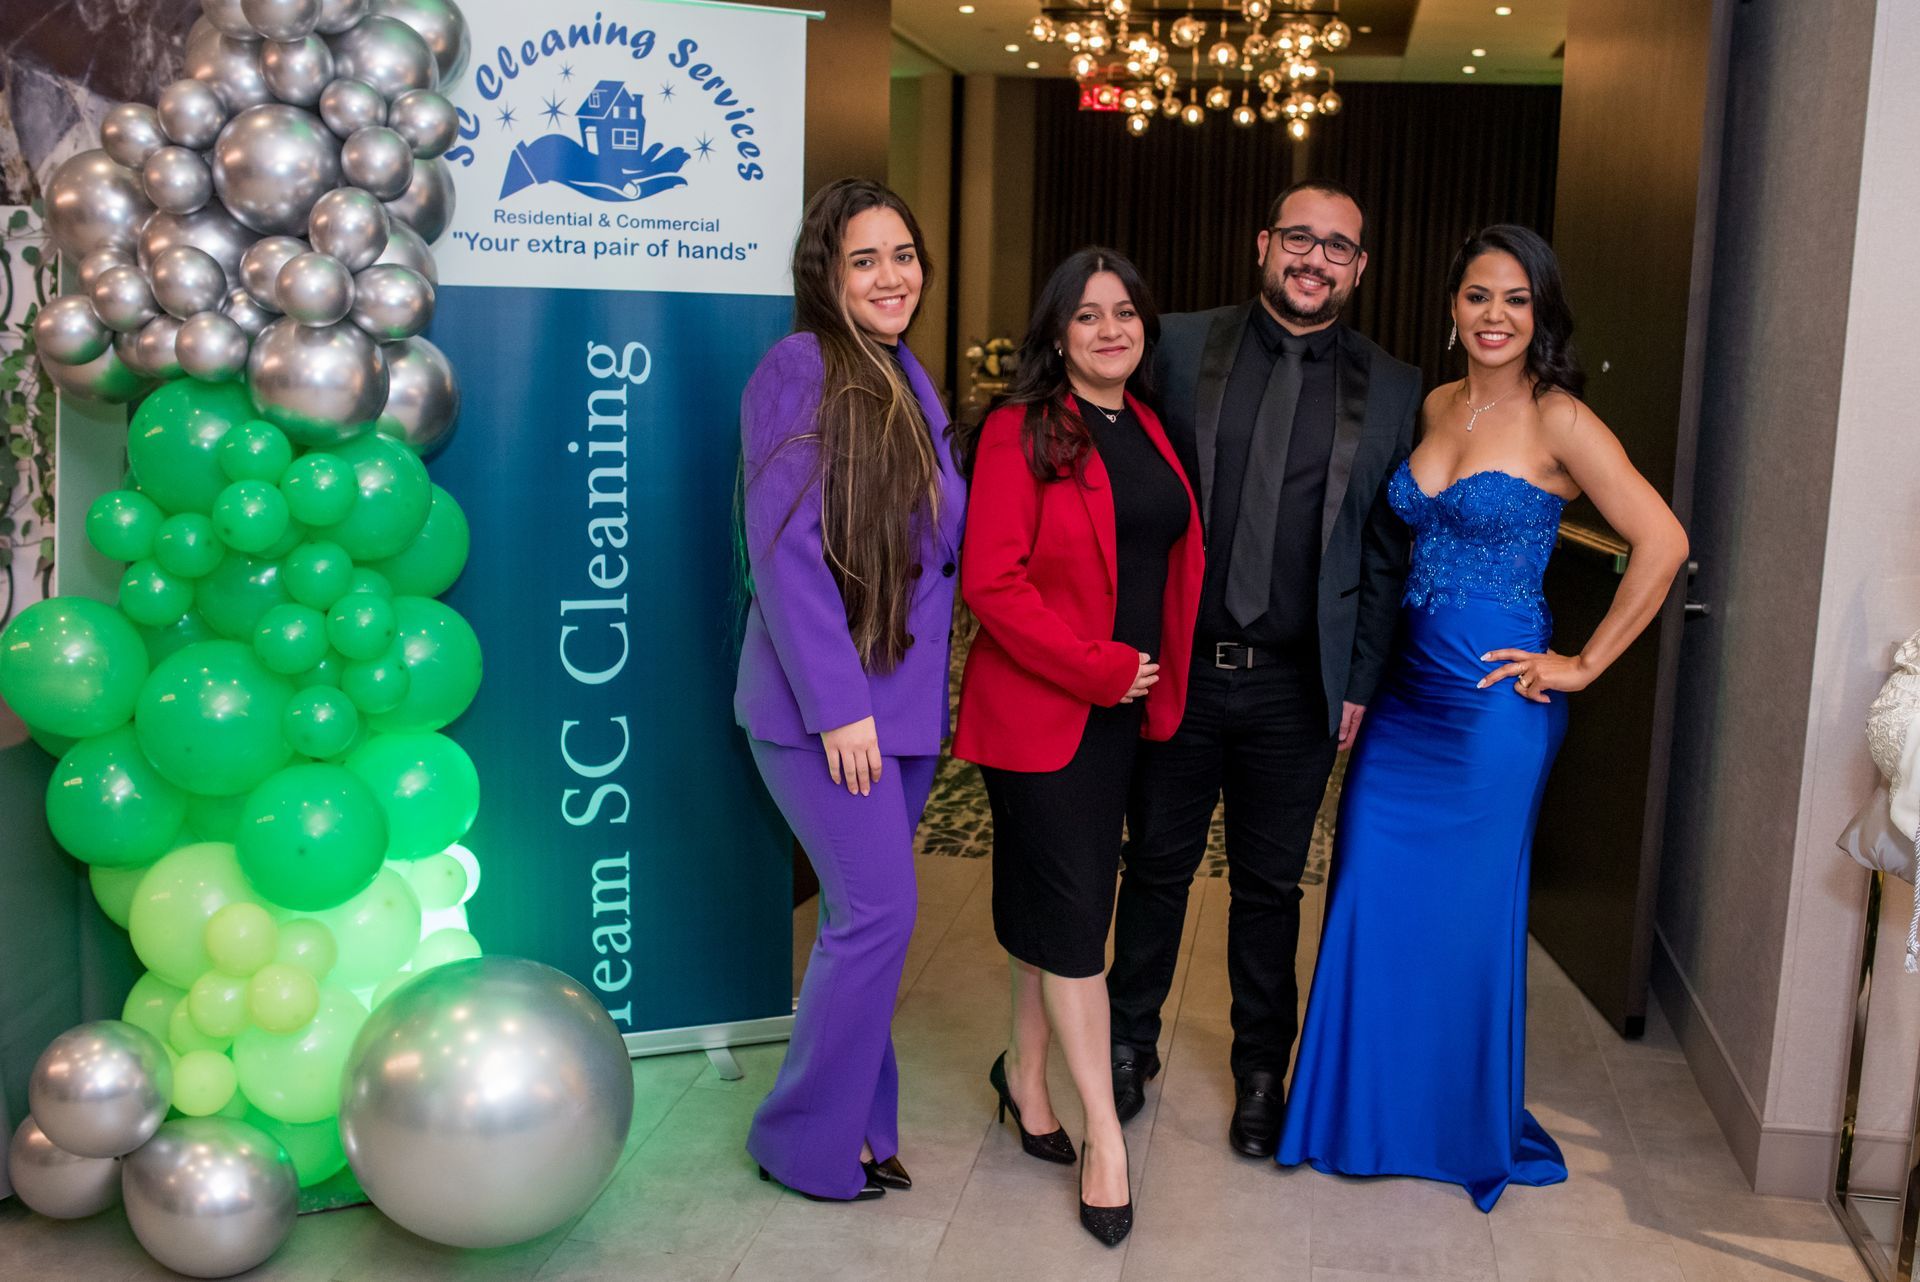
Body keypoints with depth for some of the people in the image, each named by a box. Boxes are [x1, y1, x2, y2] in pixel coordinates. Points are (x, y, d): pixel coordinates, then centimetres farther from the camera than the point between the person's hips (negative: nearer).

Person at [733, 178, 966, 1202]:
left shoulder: (907, 378, 12)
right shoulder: (798, 368, -12)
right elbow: (786, 549, -17)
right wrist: (837, 705, -19)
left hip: (905, 695, 7)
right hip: (824, 698, -7)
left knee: (861, 915, 13)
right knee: (879, 910, -6)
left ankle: (851, 1120, 27)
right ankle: (806, 1141, 13)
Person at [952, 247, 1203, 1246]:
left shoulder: (1150, 432, 10)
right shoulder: (1021, 430, -11)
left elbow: (1172, 561, 19)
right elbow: (991, 581, -17)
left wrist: (1157, 679, 9)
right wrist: (1100, 669, -16)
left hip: (1123, 706, 6)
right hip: (1037, 706, -6)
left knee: (1052, 900, 15)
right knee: (1074, 908, -2)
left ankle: (1026, 1071, 32)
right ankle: (1104, 1133, 7)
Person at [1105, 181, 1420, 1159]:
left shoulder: (1391, 390, 3)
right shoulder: (1183, 347, 2)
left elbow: (1389, 553, 4)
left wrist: (1359, 680, 0)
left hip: (1296, 686, 0)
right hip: (1176, 666, 0)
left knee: (1269, 886, 12)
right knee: (1157, 866, 13)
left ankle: (1261, 1071, 31)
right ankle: (1130, 1044, 33)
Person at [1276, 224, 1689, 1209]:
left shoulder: (1558, 422, -10)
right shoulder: (1430, 407, 8)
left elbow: (1662, 542, -14)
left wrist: (1584, 665, -11)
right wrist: (1359, 672, 10)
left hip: (1496, 696, -6)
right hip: (1406, 687, 6)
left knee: (1469, 907, 6)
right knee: (1373, 895, 9)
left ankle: (1472, 1126, 27)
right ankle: (1369, 1107, 28)